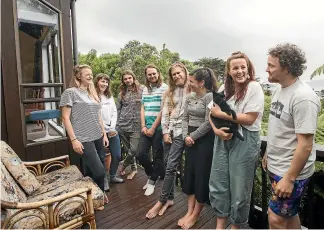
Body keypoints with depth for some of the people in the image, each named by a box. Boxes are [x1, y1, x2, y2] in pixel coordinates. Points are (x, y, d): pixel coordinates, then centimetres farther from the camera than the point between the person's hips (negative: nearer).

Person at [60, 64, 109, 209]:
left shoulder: (92, 93, 15)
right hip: (84, 139, -6)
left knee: (90, 171, 15)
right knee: (99, 171, -7)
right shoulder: (70, 93, -6)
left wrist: (104, 134, 14)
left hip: (97, 137, 7)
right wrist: (74, 139, -15)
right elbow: (65, 118, -10)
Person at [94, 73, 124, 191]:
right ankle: (104, 179, 26)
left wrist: (112, 127, -6)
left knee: (117, 155, 11)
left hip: (112, 129, 6)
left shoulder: (110, 96, 12)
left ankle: (112, 176, 33)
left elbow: (114, 112, 8)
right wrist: (107, 130, -12)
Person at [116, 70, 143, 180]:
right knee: (128, 149, 11)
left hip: (136, 125, -3)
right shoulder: (122, 93, 9)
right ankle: (134, 168, 32)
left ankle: (123, 164, 23)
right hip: (123, 125, 3)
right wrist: (116, 125, 8)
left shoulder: (141, 90, 0)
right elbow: (117, 109, 12)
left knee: (133, 150, -6)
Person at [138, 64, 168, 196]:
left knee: (157, 156, 6)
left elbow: (163, 110, -12)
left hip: (159, 127, -5)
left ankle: (152, 181, 23)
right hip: (146, 128, 6)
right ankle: (152, 175, 30)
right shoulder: (145, 89, 12)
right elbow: (142, 109, 10)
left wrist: (153, 128, -12)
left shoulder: (164, 88, -7)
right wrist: (143, 126, -1)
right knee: (141, 154, 6)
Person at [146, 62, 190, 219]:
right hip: (169, 131, 5)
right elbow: (164, 113, 9)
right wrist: (165, 132, 1)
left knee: (171, 167, -5)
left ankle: (162, 201, 10)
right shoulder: (170, 92, 13)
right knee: (168, 166, 10)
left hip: (181, 132, -5)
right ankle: (170, 198, 25)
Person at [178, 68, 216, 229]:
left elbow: (208, 123, -18)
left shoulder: (210, 97, -13)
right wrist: (186, 136, -4)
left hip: (205, 140, -7)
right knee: (189, 172, 11)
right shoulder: (190, 97, 9)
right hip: (190, 139, 8)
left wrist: (193, 136, -11)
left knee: (202, 175, 4)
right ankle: (189, 211, 26)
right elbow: (185, 117, 9)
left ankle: (196, 214, 22)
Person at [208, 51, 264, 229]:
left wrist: (221, 114, -12)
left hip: (245, 142, -5)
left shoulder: (254, 87, -9)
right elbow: (212, 112, 7)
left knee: (239, 187, 10)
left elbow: (249, 119, -17)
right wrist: (216, 129, -12)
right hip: (223, 139, 6)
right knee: (218, 184, 13)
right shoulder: (225, 88, 8)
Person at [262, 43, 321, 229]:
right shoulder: (280, 90, 4)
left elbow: (305, 145, -23)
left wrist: (289, 178, -20)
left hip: (291, 173, -8)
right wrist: (268, 154, 17)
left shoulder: (303, 97, -23)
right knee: (289, 214, 23)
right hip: (276, 167, 8)